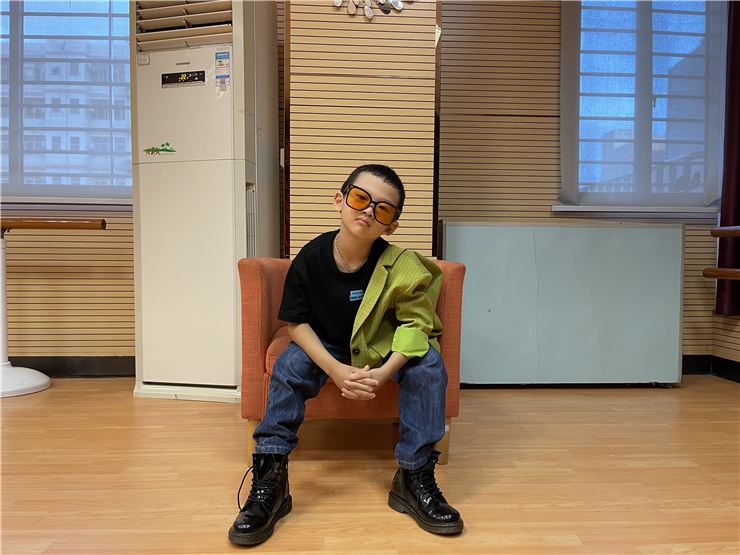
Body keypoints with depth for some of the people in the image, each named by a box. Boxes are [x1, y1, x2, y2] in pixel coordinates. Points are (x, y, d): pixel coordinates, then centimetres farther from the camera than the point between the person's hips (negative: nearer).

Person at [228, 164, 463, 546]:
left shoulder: (399, 265, -23)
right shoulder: (310, 259, -20)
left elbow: (415, 322, -18)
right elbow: (296, 323, -15)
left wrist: (385, 372, -35)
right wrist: (335, 370, -30)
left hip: (385, 347, 0)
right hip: (328, 347, 1)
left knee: (428, 362, -26)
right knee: (290, 363, -25)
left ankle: (414, 477, -17)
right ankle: (270, 481, -16)